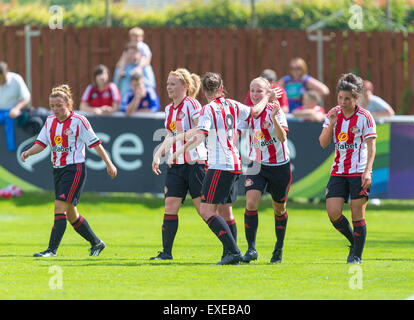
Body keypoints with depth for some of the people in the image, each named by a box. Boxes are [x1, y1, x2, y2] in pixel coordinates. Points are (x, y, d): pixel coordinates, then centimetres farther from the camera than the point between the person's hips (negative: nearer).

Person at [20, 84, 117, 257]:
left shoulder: (78, 121, -10)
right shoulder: (50, 121, 8)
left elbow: (95, 143, -6)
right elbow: (41, 143, 9)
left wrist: (109, 164, -4)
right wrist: (28, 152, -11)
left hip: (74, 169, -7)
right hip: (57, 170, 7)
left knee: (60, 207, -16)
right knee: (71, 214, 12)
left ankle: (52, 249, -18)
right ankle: (96, 243, 29)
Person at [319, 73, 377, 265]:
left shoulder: (364, 117, -6)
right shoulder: (333, 114, 6)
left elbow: (371, 146, -8)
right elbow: (323, 143, 4)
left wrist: (367, 171, -19)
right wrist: (331, 125, -13)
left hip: (359, 172, -4)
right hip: (338, 172, 4)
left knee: (357, 215, -3)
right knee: (333, 213, -6)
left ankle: (357, 256, 9)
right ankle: (353, 241, 18)